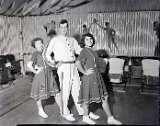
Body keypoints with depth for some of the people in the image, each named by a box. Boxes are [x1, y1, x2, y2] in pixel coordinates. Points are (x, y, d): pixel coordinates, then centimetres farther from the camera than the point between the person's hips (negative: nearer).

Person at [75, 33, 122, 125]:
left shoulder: (91, 50, 11)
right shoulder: (85, 51, -14)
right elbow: (77, 63, -25)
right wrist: (85, 72, -16)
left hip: (97, 77, 8)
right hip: (90, 77, -8)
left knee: (104, 97, 10)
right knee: (88, 98, 8)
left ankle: (110, 118, 19)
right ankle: (85, 117, 29)